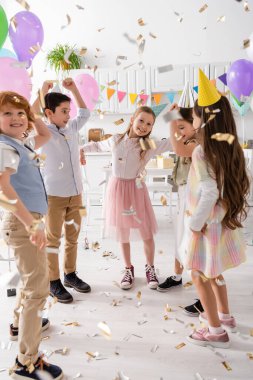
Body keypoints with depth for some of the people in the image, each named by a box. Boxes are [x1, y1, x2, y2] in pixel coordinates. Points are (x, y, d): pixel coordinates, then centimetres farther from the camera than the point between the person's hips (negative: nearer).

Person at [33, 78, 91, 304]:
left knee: (73, 237, 15)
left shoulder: (72, 129, 8)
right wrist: (42, 93, -23)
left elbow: (85, 113, 23)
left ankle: (70, 274, 30)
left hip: (75, 194, 6)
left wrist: (73, 89, 13)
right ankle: (54, 282, 16)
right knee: (53, 239, 5)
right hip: (53, 196, -6)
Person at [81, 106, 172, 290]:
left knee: (146, 232, 2)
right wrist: (80, 149, 10)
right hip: (117, 188, 2)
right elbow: (97, 145, 19)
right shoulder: (115, 140, 1)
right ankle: (128, 269, 30)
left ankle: (150, 267, 27)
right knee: (122, 232, 11)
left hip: (136, 189, -1)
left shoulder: (150, 146, -7)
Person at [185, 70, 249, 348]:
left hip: (207, 226, -8)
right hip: (223, 222, 8)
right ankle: (224, 315, 42)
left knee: (200, 276, 9)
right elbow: (239, 186, 7)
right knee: (213, 273, 25)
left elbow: (209, 193, -28)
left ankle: (216, 331, 21)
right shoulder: (230, 147, 2)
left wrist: (195, 223, -16)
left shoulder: (202, 151, -22)